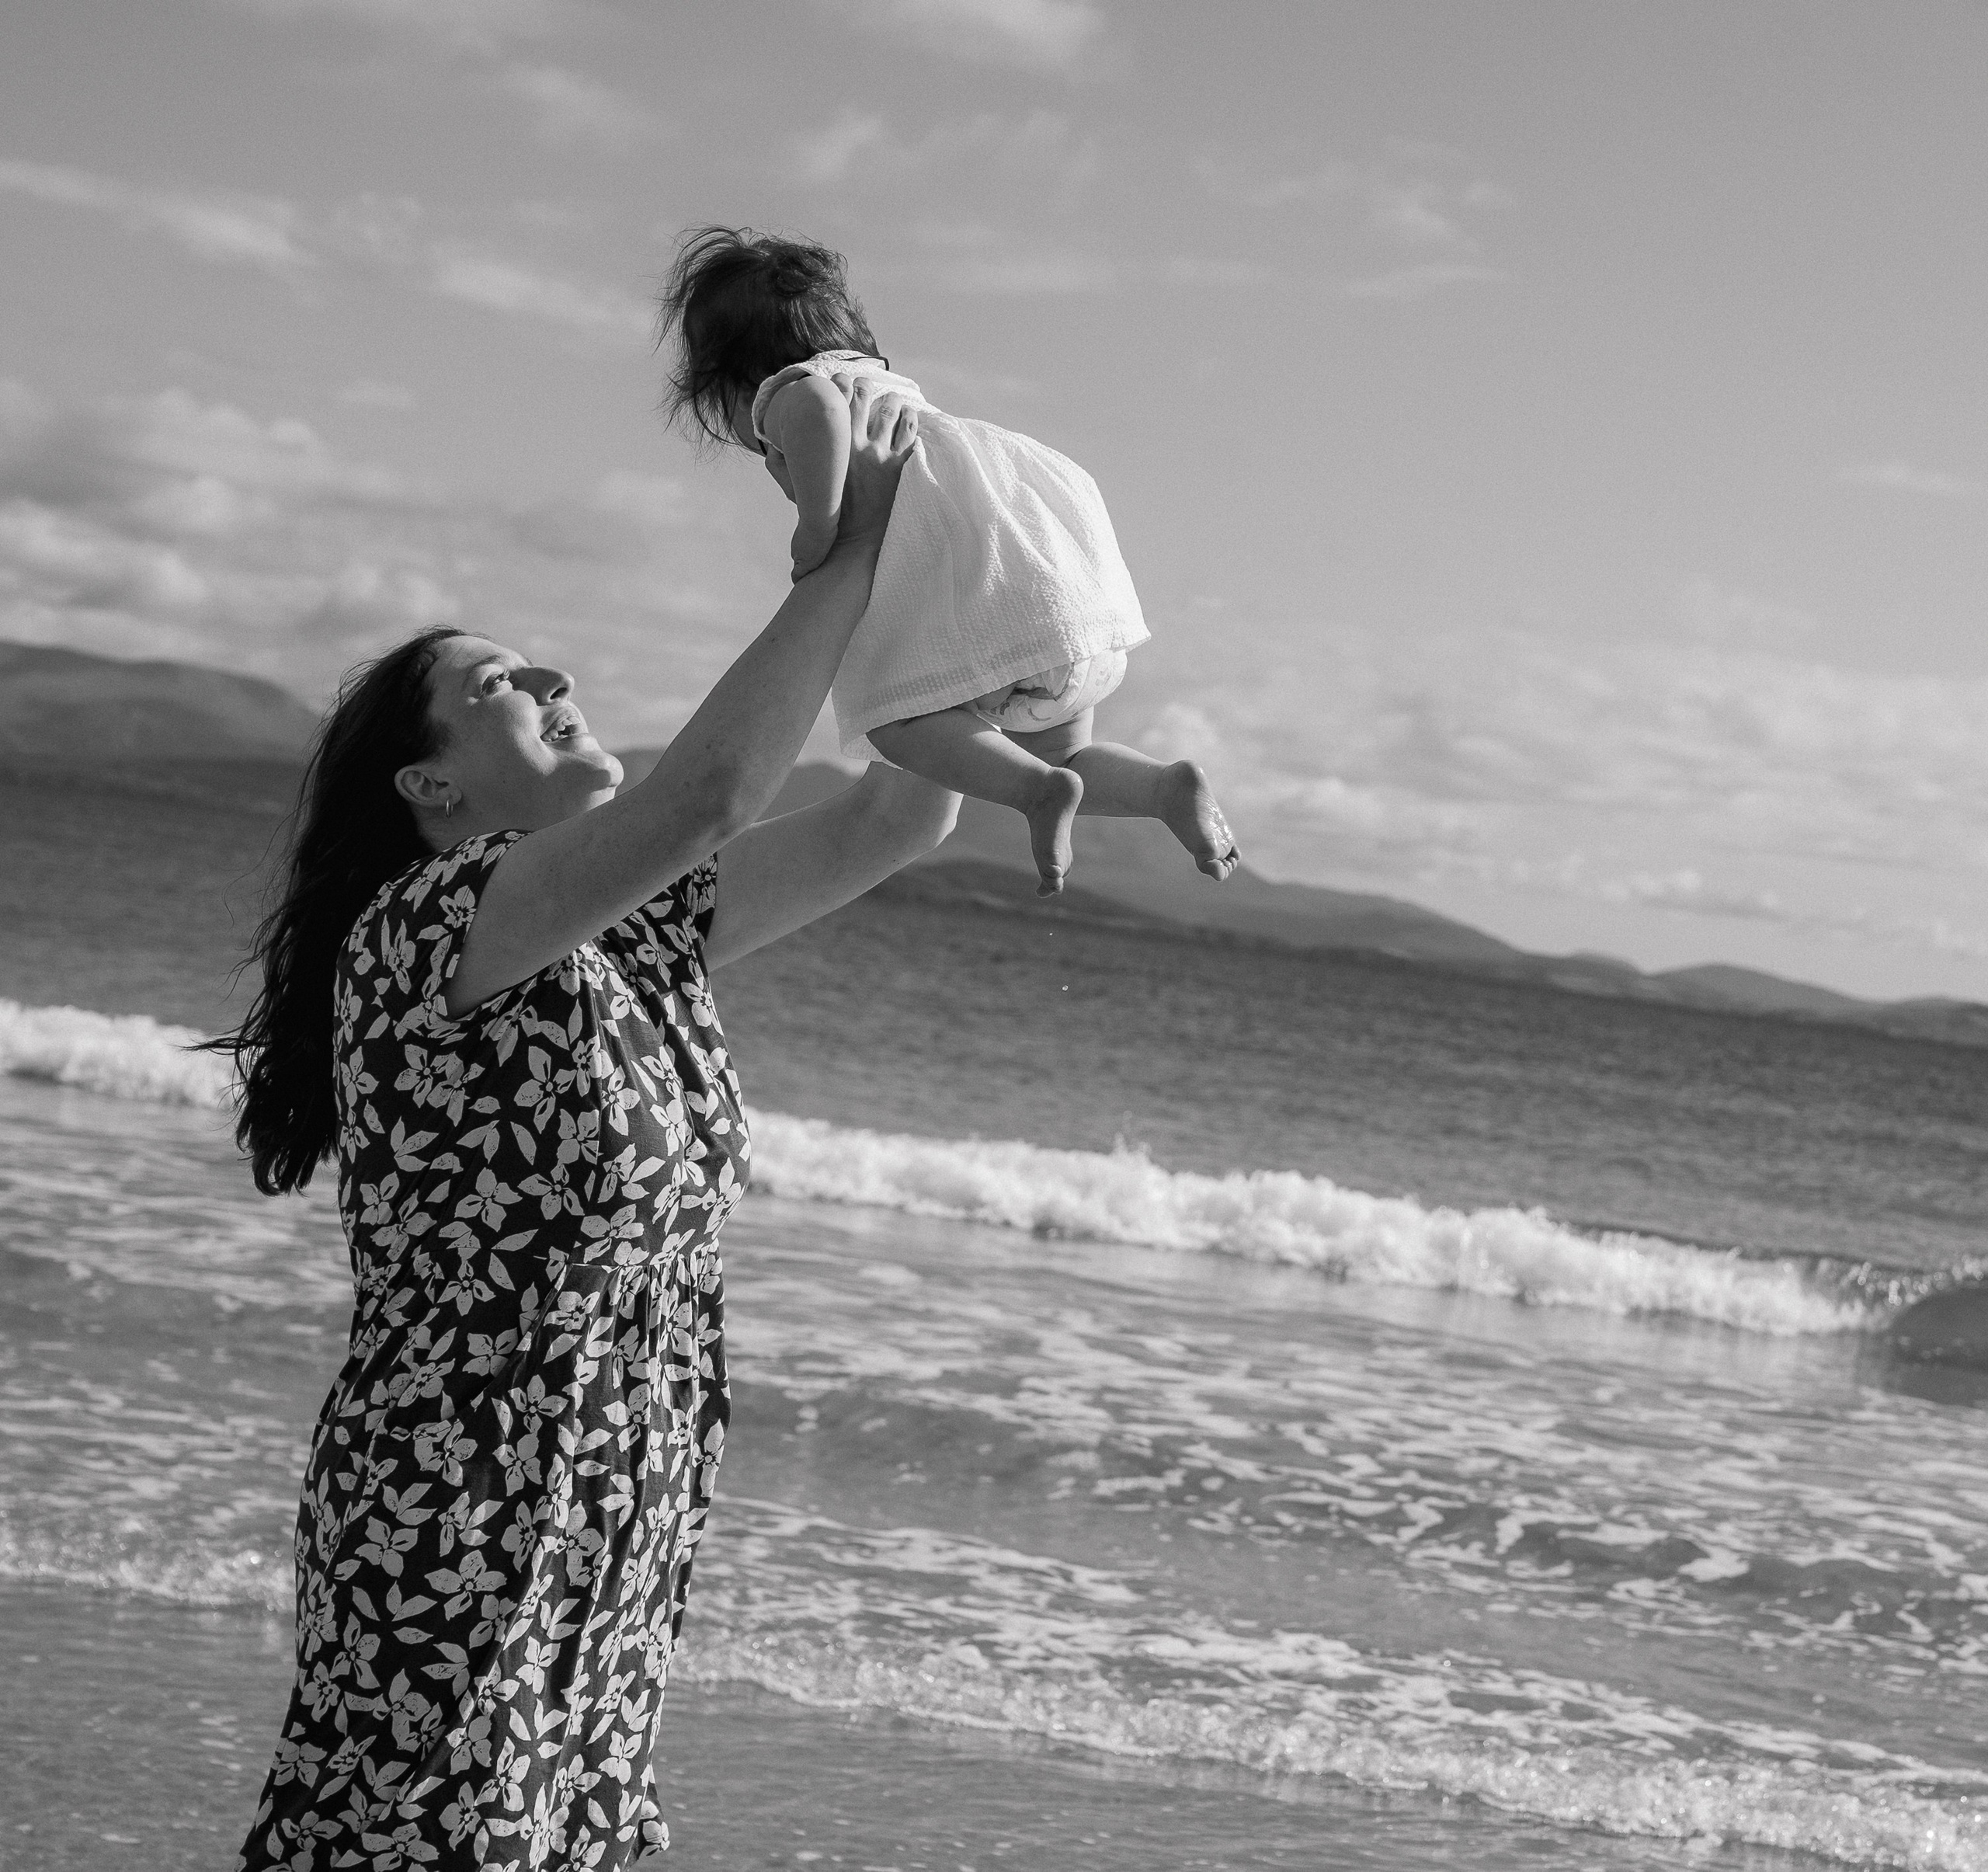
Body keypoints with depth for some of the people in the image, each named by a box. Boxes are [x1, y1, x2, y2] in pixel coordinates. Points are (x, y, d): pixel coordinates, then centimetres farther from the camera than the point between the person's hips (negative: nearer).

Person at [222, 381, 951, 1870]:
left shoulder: (640, 933, 10)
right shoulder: (423, 924, -15)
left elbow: (897, 821, 11)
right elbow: (708, 794, -28)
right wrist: (856, 550, -20)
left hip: (618, 1539, 8)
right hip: (457, 1528, -8)